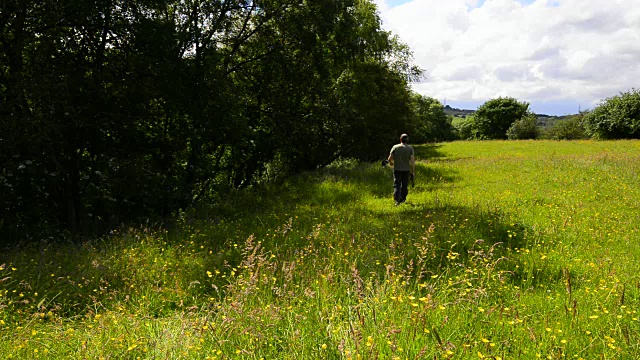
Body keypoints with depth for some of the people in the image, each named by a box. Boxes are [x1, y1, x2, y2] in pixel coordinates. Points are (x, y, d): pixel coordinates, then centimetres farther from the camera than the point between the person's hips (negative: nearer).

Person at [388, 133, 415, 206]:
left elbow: (389, 158, -5)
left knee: (397, 185, 1)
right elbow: (412, 161, -9)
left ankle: (397, 199, -14)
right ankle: (403, 199, 26)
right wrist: (413, 171, -3)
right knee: (405, 186, 15)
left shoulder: (395, 147, -3)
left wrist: (391, 163, 18)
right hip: (406, 170, 1)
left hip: (397, 170, -1)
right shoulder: (410, 148, -3)